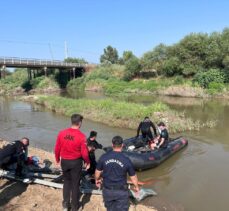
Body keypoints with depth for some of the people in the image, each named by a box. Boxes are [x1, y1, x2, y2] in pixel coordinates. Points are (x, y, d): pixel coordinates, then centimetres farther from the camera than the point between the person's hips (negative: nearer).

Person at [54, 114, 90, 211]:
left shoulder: (62, 133, -9)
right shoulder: (81, 136, -19)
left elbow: (57, 149, -2)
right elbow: (84, 152, -15)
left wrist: (57, 159, 15)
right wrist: (87, 162, 3)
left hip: (64, 161, 3)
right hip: (76, 162, -3)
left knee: (67, 182, 23)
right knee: (75, 183, 13)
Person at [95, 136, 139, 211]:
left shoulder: (104, 157, -12)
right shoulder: (126, 160, -17)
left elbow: (98, 172, 1)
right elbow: (133, 177, -6)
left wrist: (97, 180, 22)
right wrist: (136, 187, 13)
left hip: (107, 190, 2)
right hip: (121, 191, -2)